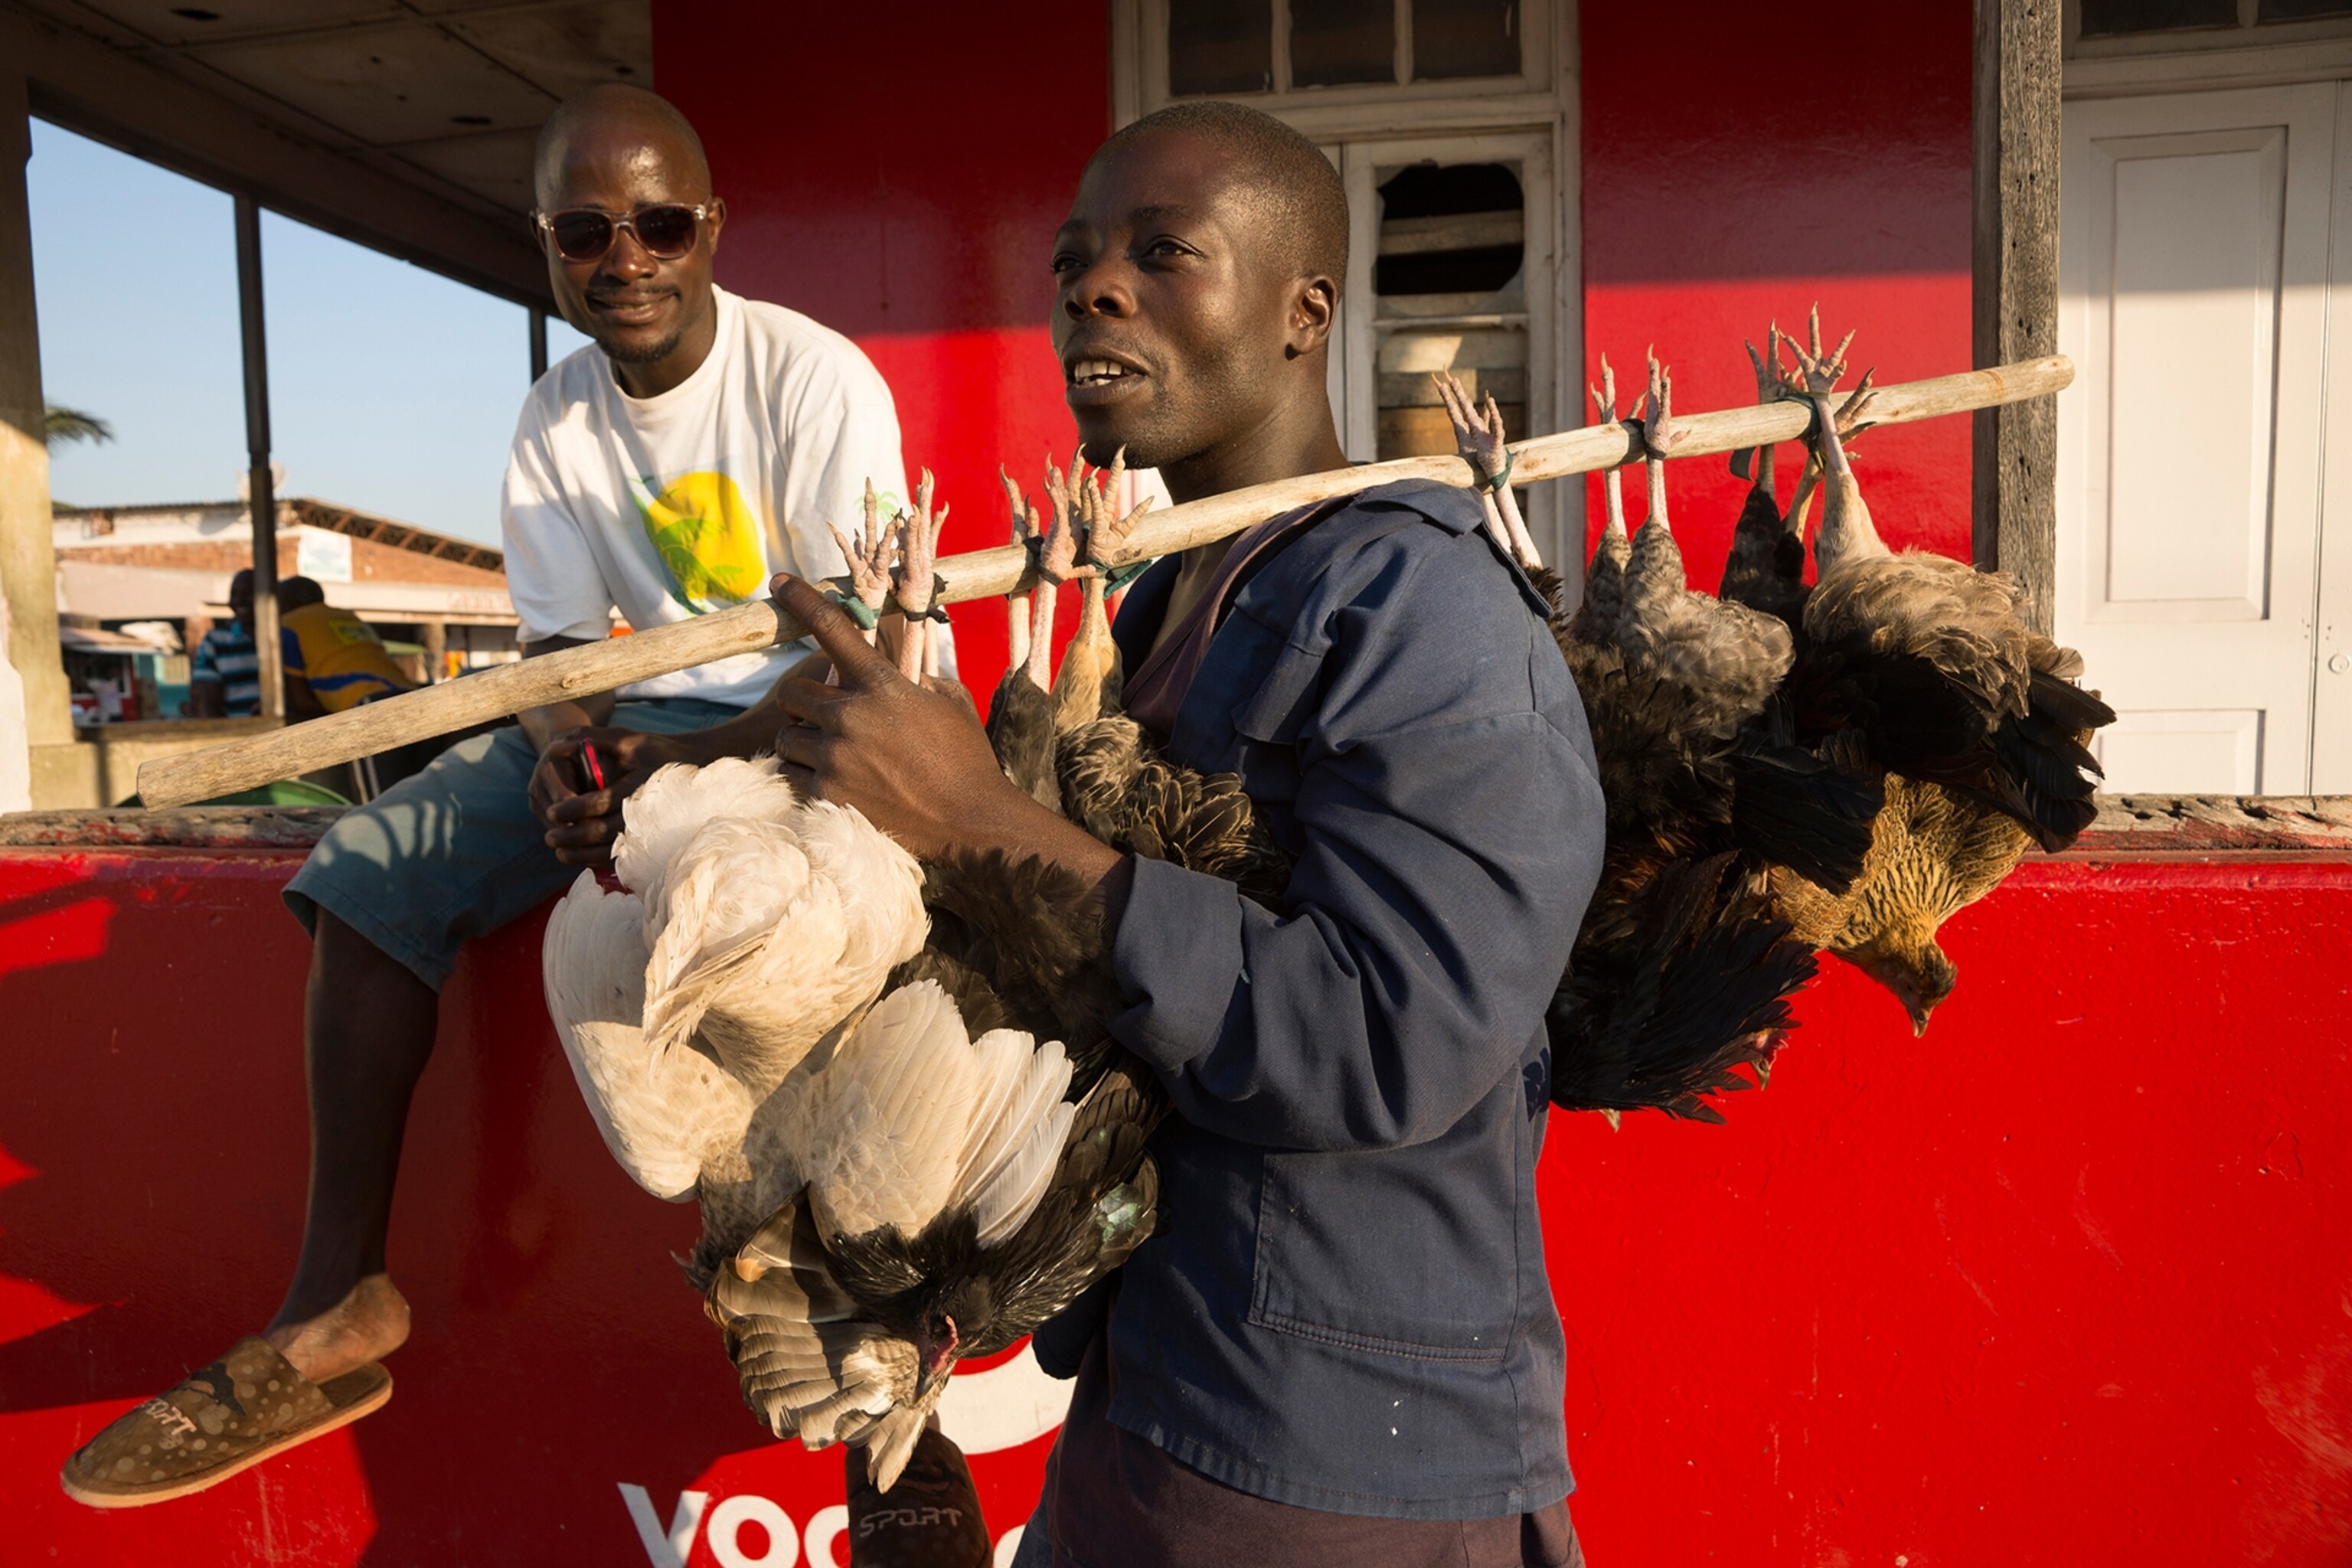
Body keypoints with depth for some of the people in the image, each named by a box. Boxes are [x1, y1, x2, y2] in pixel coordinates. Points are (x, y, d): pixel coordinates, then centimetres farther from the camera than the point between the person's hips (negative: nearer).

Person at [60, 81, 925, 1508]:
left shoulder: (814, 381, -13)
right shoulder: (556, 422, 5)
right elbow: (559, 641, 5)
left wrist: (695, 759, -31)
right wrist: (565, 756, -19)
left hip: (809, 724, -6)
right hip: (639, 710, 6)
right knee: (376, 871, -8)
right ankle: (337, 1313, -7)